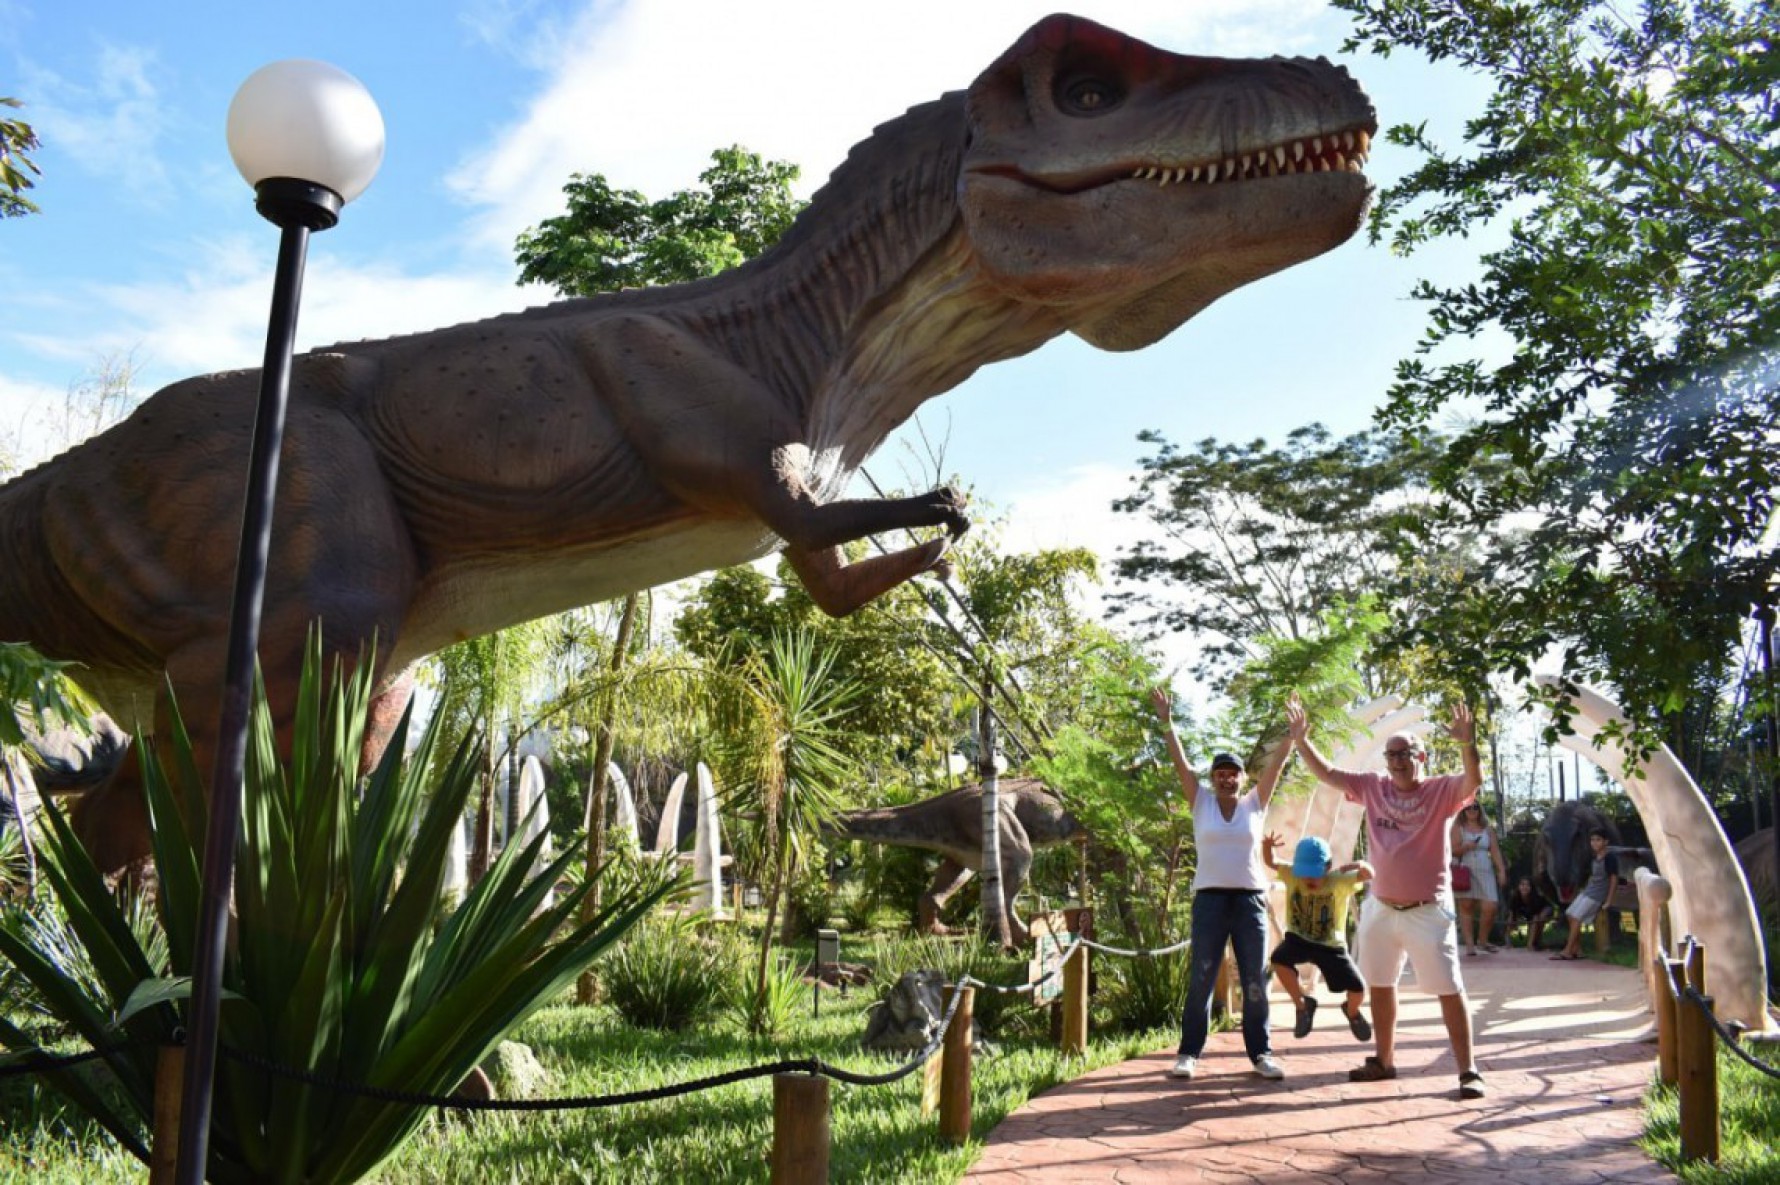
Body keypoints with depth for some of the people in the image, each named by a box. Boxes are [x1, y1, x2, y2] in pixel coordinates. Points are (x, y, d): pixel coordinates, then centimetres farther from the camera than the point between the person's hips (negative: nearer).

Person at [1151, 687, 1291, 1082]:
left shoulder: (1255, 804, 7)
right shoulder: (1201, 803, 5)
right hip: (1209, 898, -1)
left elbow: (1276, 762, 0)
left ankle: (1261, 1053, 14)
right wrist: (1167, 722, -11)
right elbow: (1180, 762, -3)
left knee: (1255, 981, 5)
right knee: (1200, 979, 0)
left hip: (1251, 899, 1)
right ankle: (1189, 1053, 6)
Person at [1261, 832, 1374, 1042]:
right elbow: (1271, 862, -12)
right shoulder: (1292, 875, -13)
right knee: (1278, 960, -31)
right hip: (1299, 939, 1)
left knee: (1358, 990, -9)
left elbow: (1368, 875, -27)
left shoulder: (1340, 880, -19)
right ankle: (1303, 1004, -2)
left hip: (1331, 945, -1)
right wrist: (1267, 847, -33)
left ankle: (1352, 1012, 34)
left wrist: (1361, 865, -48)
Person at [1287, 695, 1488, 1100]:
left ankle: (1468, 1071, 6)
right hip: (1379, 909, 5)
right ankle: (1384, 1060, 33)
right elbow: (1327, 773, 5)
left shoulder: (1441, 790, -9)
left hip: (1427, 912, -5)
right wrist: (1301, 739, -7)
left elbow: (1473, 780, -28)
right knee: (1380, 985, 17)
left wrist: (1468, 744, -45)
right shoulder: (1373, 787, 2)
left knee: (1450, 989, -3)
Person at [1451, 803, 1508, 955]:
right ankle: (1470, 944, 0)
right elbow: (1453, 850, 1)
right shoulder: (1458, 828, 6)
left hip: (1485, 871, 2)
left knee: (1490, 907, -8)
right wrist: (1465, 847, -18)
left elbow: (1495, 851, 9)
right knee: (1466, 907, -2)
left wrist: (1501, 870, -1)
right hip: (1464, 872, -2)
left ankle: (1483, 940, 12)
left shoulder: (1487, 829, 13)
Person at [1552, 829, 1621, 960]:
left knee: (1577, 918, -16)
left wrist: (1608, 900, -15)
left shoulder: (1610, 858, -10)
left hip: (1598, 894, -9)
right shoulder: (1595, 859, 16)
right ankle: (1577, 950, 7)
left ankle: (1568, 951, -13)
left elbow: (1614, 879, -12)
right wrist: (1584, 891, 14)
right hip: (1588, 891, 9)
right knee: (1571, 915, 1)